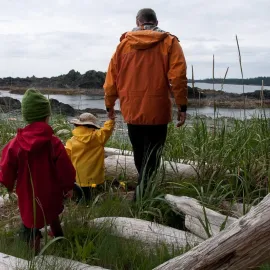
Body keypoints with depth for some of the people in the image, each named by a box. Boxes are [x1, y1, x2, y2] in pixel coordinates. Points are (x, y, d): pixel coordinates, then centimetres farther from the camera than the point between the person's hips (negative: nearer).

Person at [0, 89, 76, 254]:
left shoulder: (15, 143, -16)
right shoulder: (54, 142, -20)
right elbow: (65, 169, -14)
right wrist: (68, 187, 6)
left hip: (28, 196, -2)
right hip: (51, 193, 2)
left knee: (31, 226, 13)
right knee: (52, 213, 31)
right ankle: (58, 236, 51)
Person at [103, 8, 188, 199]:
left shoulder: (124, 43, 8)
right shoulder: (169, 42, 0)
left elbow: (112, 76, 9)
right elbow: (178, 77, -9)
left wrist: (110, 104, 18)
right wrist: (182, 107, -5)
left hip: (132, 110, 4)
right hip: (157, 111, -3)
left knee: (139, 155, 19)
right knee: (151, 158, 4)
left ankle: (143, 191, 34)